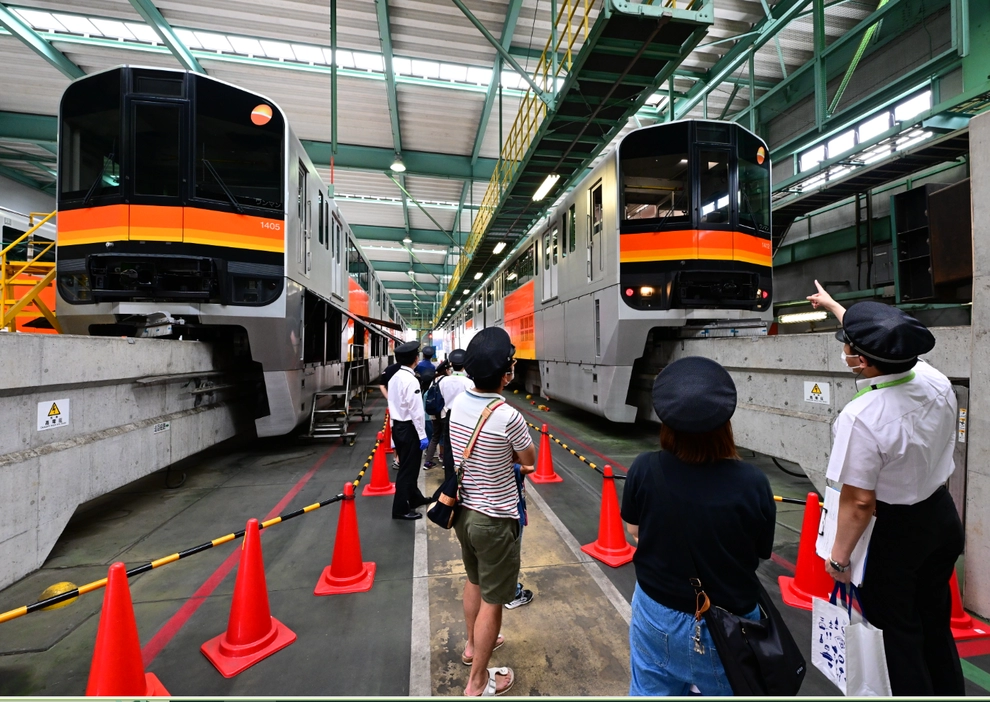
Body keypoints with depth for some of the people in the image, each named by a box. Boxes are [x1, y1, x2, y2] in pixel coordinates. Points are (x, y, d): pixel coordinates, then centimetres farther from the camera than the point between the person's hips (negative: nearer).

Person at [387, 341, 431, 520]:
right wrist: (422, 435, -17)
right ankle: (401, 509, 12)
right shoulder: (411, 380, -21)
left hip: (398, 426, 9)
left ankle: (414, 498, 38)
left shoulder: (395, 377, 7)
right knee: (408, 469, 2)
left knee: (407, 466, 22)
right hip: (409, 428, -9)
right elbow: (416, 410, -22)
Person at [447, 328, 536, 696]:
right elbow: (529, 460, -8)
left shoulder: (458, 403, -7)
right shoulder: (508, 417, -28)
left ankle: (472, 644, 51)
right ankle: (477, 681, 30)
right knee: (492, 600, 12)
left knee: (474, 581, 28)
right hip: (495, 520, -7)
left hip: (464, 510, 7)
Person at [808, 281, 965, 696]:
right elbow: (885, 342, 7)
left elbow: (859, 501, -26)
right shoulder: (934, 380, -13)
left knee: (899, 630, 16)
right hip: (944, 515, 7)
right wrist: (832, 305, 21)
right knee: (935, 622, 26)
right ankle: (949, 690, 45)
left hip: (898, 530, -7)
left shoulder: (860, 418, -34)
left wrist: (839, 556, -10)